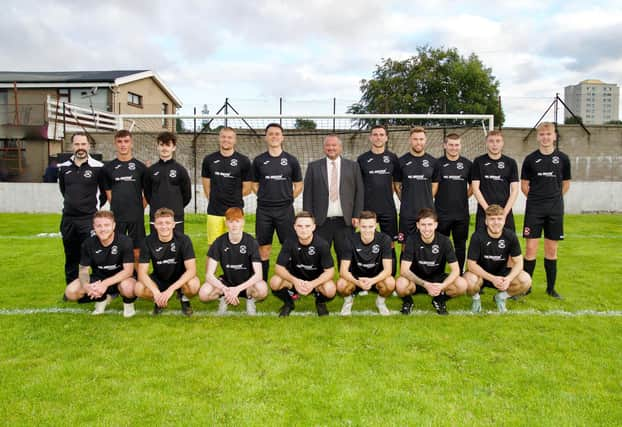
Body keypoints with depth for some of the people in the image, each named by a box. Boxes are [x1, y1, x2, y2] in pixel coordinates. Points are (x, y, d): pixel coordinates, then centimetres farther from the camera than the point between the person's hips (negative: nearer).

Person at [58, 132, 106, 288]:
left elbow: (104, 192, 3)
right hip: (68, 219, 5)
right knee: (71, 256, 12)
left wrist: (95, 207, 3)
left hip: (89, 219, -4)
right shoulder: (64, 168, 7)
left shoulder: (98, 167, -6)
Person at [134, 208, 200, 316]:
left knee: (194, 285, -35)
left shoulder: (183, 239, -19)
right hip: (158, 279, 2)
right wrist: (156, 293, -33)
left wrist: (170, 290, -35)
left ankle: (184, 298, 2)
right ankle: (160, 300, 5)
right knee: (138, 289, -28)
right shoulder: (148, 242, -14)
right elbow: (142, 273, -16)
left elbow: (191, 269, -25)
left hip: (180, 279, -2)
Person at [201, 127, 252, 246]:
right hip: (214, 211, 2)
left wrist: (232, 198, 7)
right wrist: (214, 200, 7)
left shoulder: (243, 161, 1)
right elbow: (206, 186, 13)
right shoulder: (209, 159, 8)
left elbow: (246, 189, 5)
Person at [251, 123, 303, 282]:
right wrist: (265, 198, 4)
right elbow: (255, 185, 14)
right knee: (263, 248, 5)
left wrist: (287, 199, 4)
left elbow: (298, 186, 11)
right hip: (263, 211, 1)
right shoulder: (259, 160, 6)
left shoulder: (291, 160, 4)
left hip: (285, 210, -1)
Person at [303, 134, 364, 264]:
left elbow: (359, 192, 7)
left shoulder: (353, 166, 9)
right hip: (321, 221, 0)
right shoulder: (313, 167, 9)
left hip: (345, 221, 0)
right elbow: (307, 193, 6)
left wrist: (357, 215, -1)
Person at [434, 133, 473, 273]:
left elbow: (472, 185, 15)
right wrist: (441, 199, 3)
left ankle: (460, 274, 20)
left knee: (460, 245, 9)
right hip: (442, 212, -2)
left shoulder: (467, 164, 5)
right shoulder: (438, 163, -1)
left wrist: (463, 197, 6)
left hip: (462, 213, 2)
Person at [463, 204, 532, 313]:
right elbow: (471, 264, -21)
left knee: (526, 280, -23)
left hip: (501, 273, 3)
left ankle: (501, 297, 7)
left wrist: (508, 279, -28)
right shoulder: (477, 236, -20)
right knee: (469, 281, -37)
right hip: (481, 273, -3)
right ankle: (476, 298, 1)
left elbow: (518, 262, -8)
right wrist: (492, 278, -32)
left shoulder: (511, 236, -11)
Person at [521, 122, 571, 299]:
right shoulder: (531, 159, 0)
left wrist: (554, 198, 12)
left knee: (551, 250, 8)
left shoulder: (562, 158, 3)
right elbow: (524, 185, 7)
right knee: (530, 249, -2)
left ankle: (551, 288, 19)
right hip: (534, 209, -1)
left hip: (555, 210, 1)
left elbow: (566, 184, 14)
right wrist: (536, 198, 5)